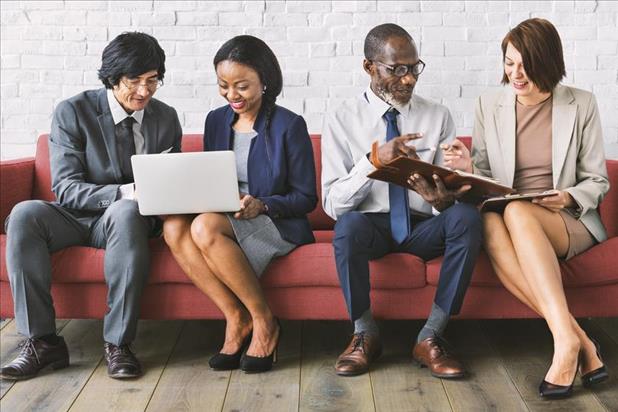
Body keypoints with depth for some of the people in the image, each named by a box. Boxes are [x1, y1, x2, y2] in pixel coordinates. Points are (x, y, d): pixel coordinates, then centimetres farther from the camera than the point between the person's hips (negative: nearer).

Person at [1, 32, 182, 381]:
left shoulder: (166, 118, 4)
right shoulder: (73, 112, -6)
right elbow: (65, 189, -13)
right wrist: (123, 191, -29)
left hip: (127, 216, 0)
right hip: (77, 216, 0)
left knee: (127, 212, -37)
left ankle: (118, 342, -31)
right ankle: (41, 340, -26)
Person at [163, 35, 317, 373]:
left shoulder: (289, 125, -5)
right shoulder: (216, 120, 11)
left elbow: (306, 198, -4)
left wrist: (262, 204, -21)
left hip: (276, 224, -5)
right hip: (224, 220, 5)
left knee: (205, 227, -34)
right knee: (174, 227, -27)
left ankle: (264, 321, -18)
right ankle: (235, 318, -20)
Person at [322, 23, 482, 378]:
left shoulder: (439, 117, 4)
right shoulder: (343, 120, -2)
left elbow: (450, 194, -1)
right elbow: (332, 204, -10)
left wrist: (442, 199, -27)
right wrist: (373, 160, -27)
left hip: (424, 228, 2)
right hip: (370, 225, -2)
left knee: (467, 216, -29)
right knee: (349, 224, -36)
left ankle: (431, 337, -19)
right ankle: (365, 335, -13)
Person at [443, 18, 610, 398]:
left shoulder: (581, 105, 3)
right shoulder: (490, 105, 8)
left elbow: (597, 181, 6)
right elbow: (485, 176, 10)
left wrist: (569, 198, -15)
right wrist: (469, 168, -13)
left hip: (570, 223, -2)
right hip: (511, 220, 2)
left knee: (516, 211, -36)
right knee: (489, 221, -36)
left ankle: (565, 337, -39)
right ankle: (576, 339, -37)